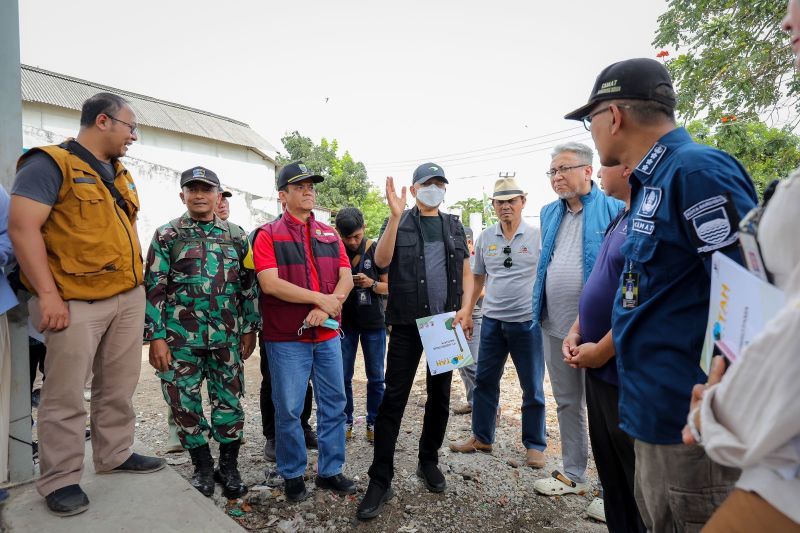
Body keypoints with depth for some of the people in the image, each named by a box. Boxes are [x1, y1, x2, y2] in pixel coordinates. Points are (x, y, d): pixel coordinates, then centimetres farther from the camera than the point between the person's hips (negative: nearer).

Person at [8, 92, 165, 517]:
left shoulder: (119, 174, 17)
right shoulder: (50, 163, -9)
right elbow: (22, 227, -17)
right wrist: (47, 294, -20)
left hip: (128, 298, 8)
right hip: (76, 302, -8)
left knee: (119, 386, 16)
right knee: (66, 396, 3)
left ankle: (115, 454, 31)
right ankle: (60, 480, 18)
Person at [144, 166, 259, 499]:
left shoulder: (236, 235, 7)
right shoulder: (167, 235, 1)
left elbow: (248, 285, 9)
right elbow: (154, 288, -3)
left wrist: (249, 328, 5)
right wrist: (156, 337, -8)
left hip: (227, 337, 1)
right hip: (180, 338, -1)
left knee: (229, 401, 7)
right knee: (184, 403, 8)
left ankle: (229, 467, 25)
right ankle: (203, 467, 27)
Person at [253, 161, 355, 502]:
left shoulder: (330, 235, 12)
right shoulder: (268, 235, -2)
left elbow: (346, 279, 4)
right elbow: (270, 283, -14)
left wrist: (325, 309, -14)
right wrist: (320, 298, -15)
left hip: (328, 335, 5)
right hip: (287, 339, -4)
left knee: (334, 405, 10)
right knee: (289, 410, 5)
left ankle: (330, 471, 26)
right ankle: (292, 475, 24)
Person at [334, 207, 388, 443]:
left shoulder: (377, 250, -5)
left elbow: (389, 286, 0)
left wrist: (371, 284, -20)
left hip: (374, 322, 0)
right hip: (344, 322, 1)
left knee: (376, 377, 6)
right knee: (343, 376, 6)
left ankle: (373, 422, 21)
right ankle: (346, 421, 22)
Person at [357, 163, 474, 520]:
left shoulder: (454, 226, 11)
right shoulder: (399, 222, 1)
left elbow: (466, 272, 11)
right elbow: (381, 261, -15)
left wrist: (465, 308, -5)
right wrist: (396, 215, -23)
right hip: (408, 325, -3)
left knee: (440, 396, 12)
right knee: (394, 399, -3)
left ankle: (429, 462, 31)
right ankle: (380, 480, 6)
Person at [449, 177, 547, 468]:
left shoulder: (538, 236, -6)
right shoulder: (485, 238, 5)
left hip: (527, 321, -4)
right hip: (492, 320, 4)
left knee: (533, 387, 8)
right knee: (485, 381, 12)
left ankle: (535, 445, 25)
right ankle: (481, 437, 29)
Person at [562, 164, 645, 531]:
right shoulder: (620, 218, 11)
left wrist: (601, 350, -17)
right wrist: (576, 332, 8)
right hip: (599, 365, 9)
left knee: (634, 470, 9)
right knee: (608, 461, 22)